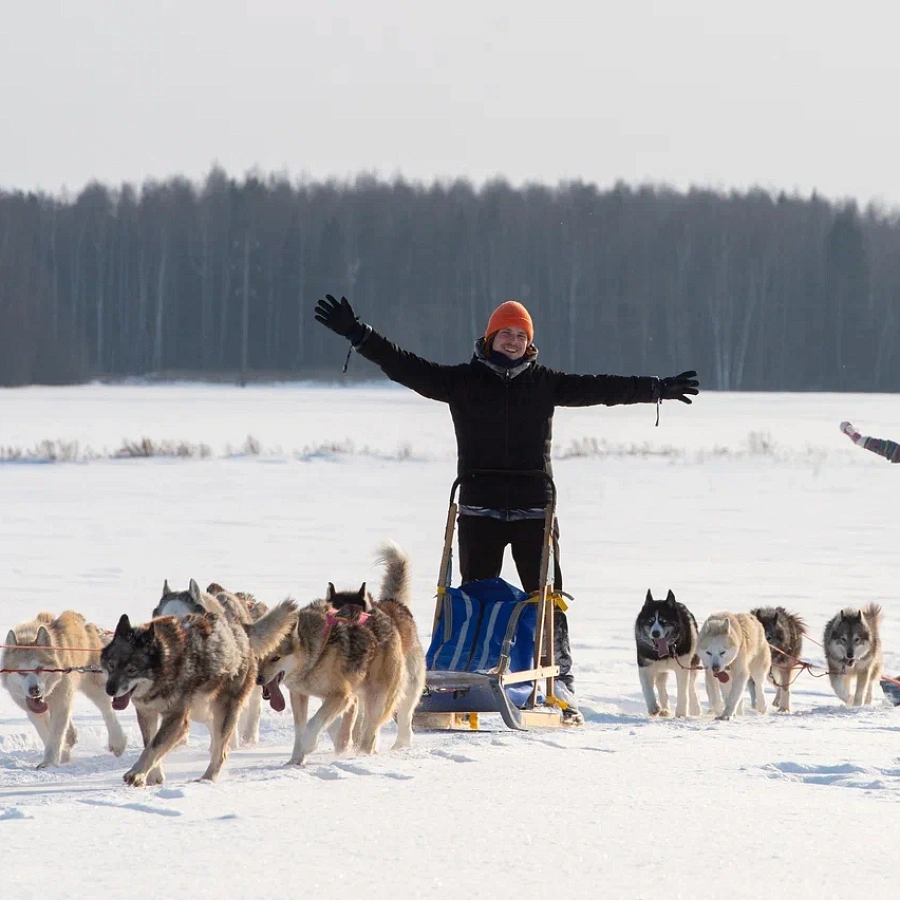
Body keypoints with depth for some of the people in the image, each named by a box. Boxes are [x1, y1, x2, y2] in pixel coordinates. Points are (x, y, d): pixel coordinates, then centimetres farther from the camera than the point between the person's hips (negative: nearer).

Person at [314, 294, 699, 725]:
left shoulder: (544, 383, 7)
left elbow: (598, 388, 10)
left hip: (534, 509, 0)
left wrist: (657, 389, 10)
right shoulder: (463, 381, 3)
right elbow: (407, 368, -2)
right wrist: (358, 335, -10)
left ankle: (562, 684, 4)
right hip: (479, 508, 0)